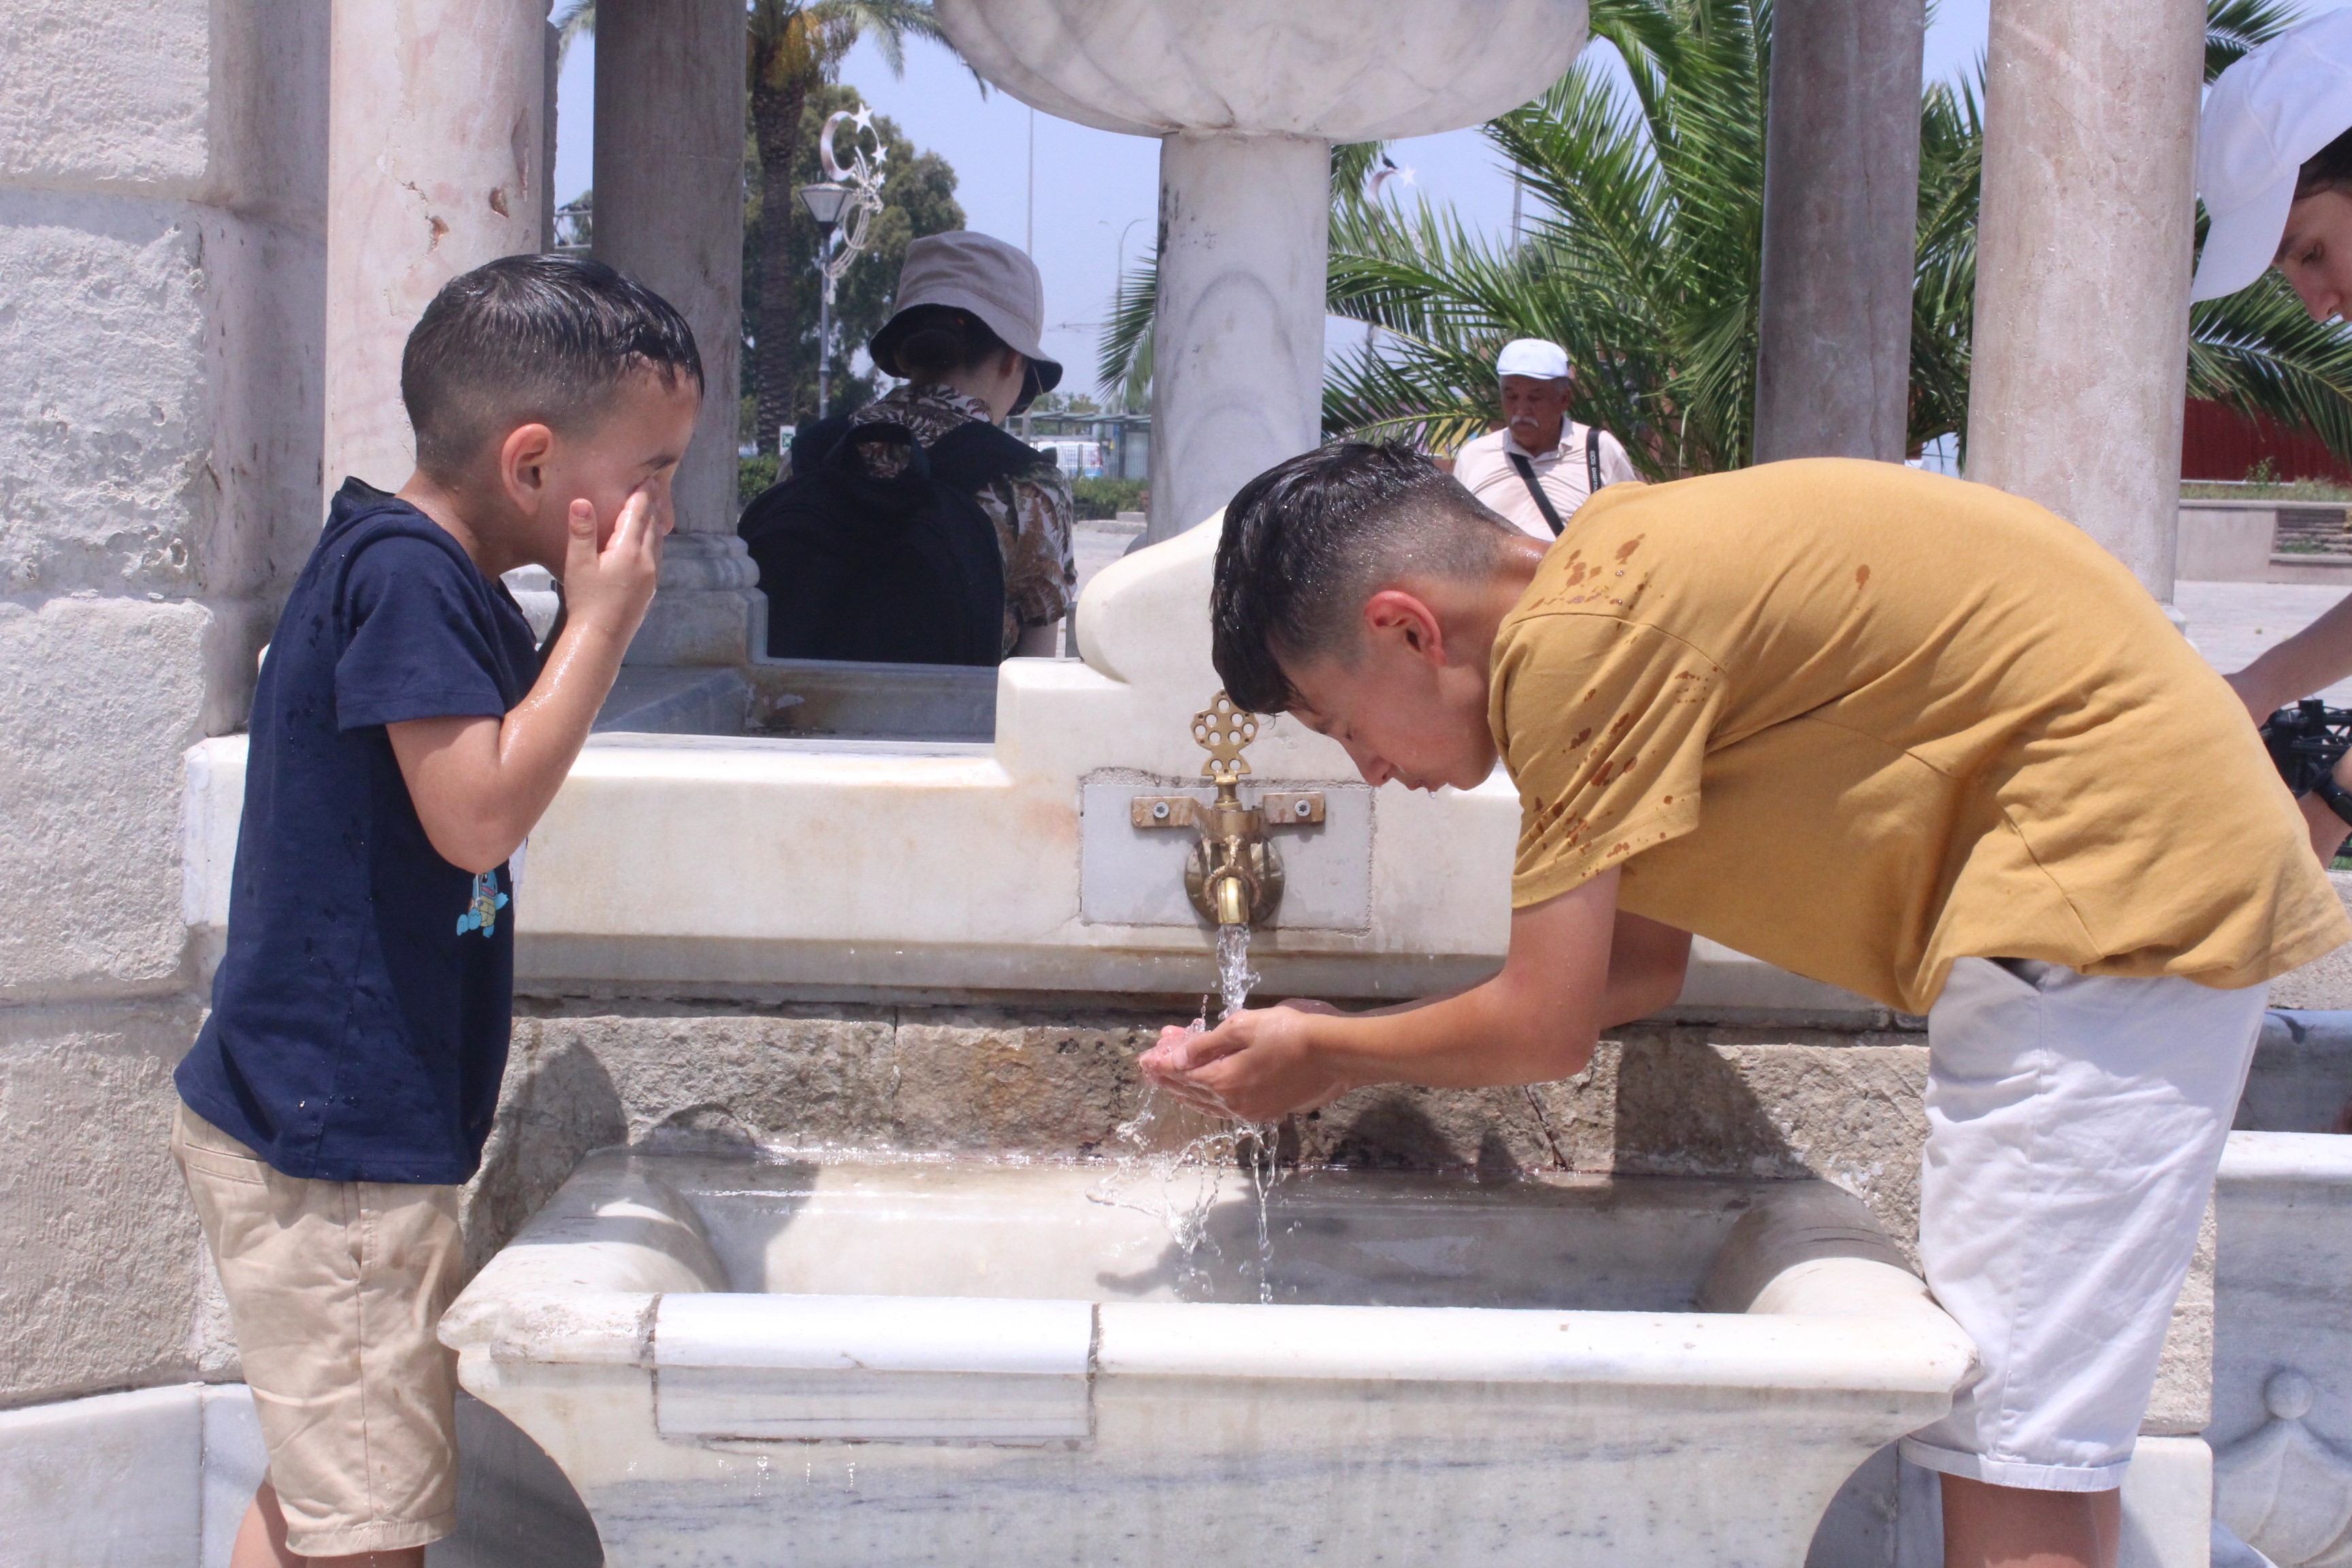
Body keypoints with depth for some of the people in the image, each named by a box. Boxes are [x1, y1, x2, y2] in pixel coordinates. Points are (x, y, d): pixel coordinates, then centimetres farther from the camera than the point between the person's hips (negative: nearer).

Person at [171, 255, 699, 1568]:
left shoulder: (443, 578, 13)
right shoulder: (404, 574, -18)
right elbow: (479, 814, -24)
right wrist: (601, 621, -19)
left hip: (332, 1126, 11)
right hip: (331, 1142, -11)